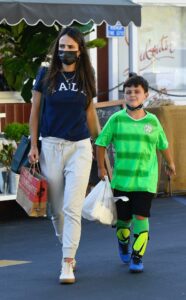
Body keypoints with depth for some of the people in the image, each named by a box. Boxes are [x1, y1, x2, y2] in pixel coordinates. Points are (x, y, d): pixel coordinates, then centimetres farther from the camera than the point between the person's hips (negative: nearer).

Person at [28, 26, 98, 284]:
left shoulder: (86, 78, 5)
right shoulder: (46, 75, 1)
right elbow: (35, 110, 6)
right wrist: (33, 145, 1)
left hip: (80, 147, 0)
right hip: (51, 146, 0)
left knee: (72, 209, -9)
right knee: (56, 209, 7)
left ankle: (67, 264, -8)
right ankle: (68, 250, 29)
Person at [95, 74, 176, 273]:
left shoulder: (152, 121, 1)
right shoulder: (116, 119, -2)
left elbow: (163, 145, 16)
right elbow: (101, 143, 4)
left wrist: (170, 164, 29)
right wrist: (101, 167, 4)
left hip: (145, 179, 0)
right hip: (121, 179, 0)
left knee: (141, 217, -11)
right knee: (123, 218, 10)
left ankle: (137, 257, -1)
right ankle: (123, 245, 41)